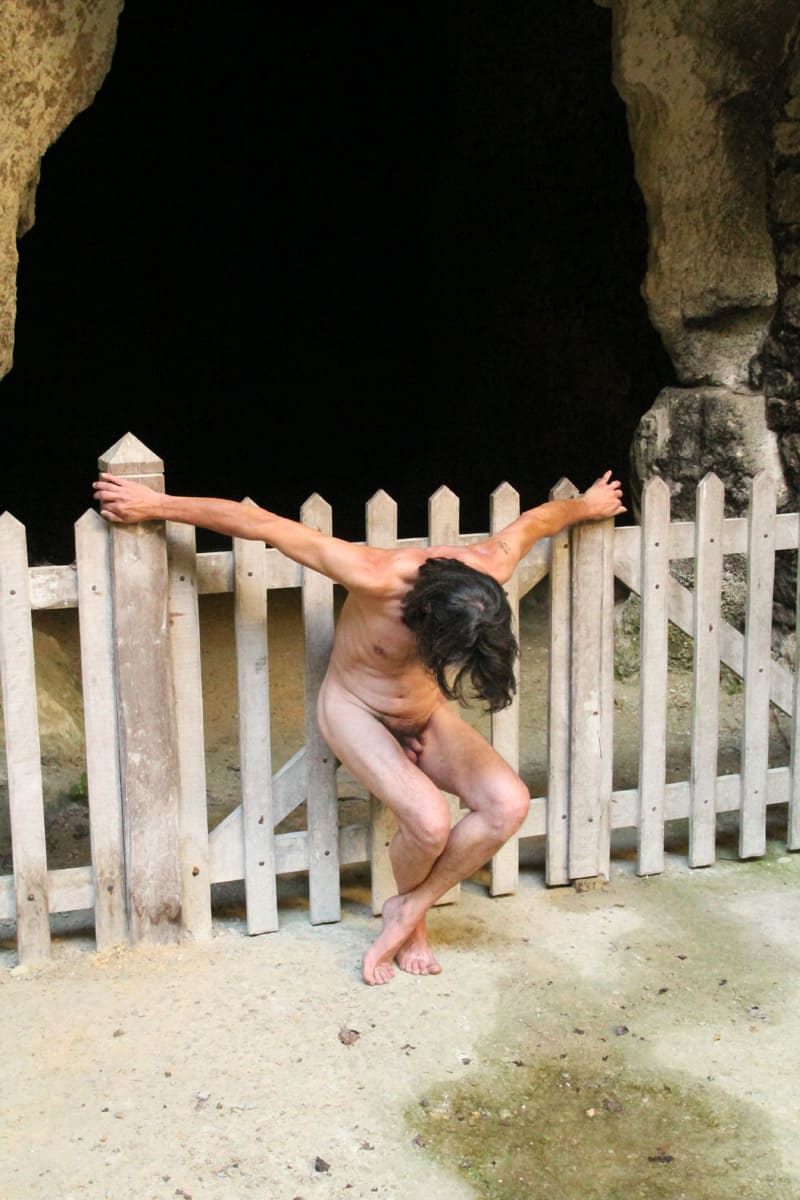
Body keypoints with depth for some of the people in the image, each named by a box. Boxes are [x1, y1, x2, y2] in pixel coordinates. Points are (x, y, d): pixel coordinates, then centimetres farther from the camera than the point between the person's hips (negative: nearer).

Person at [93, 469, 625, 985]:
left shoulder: (490, 570, -27)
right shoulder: (377, 579, -38)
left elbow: (536, 519, -3)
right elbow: (263, 524, -32)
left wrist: (588, 504, 19)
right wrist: (156, 505, -26)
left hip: (427, 715, 5)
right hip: (355, 709, -4)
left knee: (510, 804, -20)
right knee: (430, 821, -28)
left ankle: (407, 913, -2)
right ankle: (412, 912, 8)